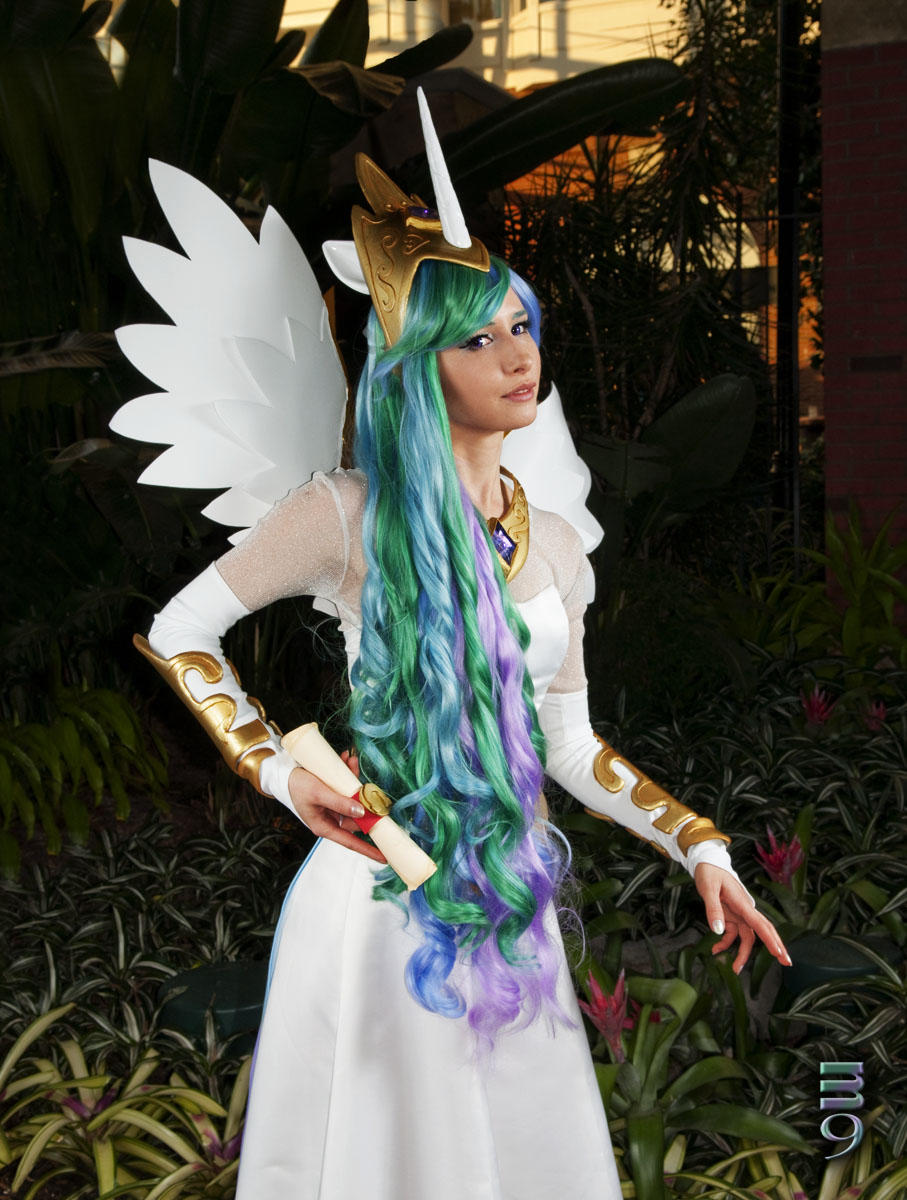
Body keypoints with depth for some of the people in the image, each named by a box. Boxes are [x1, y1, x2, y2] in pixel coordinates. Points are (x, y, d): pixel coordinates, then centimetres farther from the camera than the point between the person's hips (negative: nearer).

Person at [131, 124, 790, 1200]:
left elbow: (568, 745, 14)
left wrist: (700, 847, 8)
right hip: (383, 896, -5)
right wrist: (279, 771, -11)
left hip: (510, 901, 5)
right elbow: (176, 632, -2)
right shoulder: (353, 514, -9)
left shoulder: (554, 545, 8)